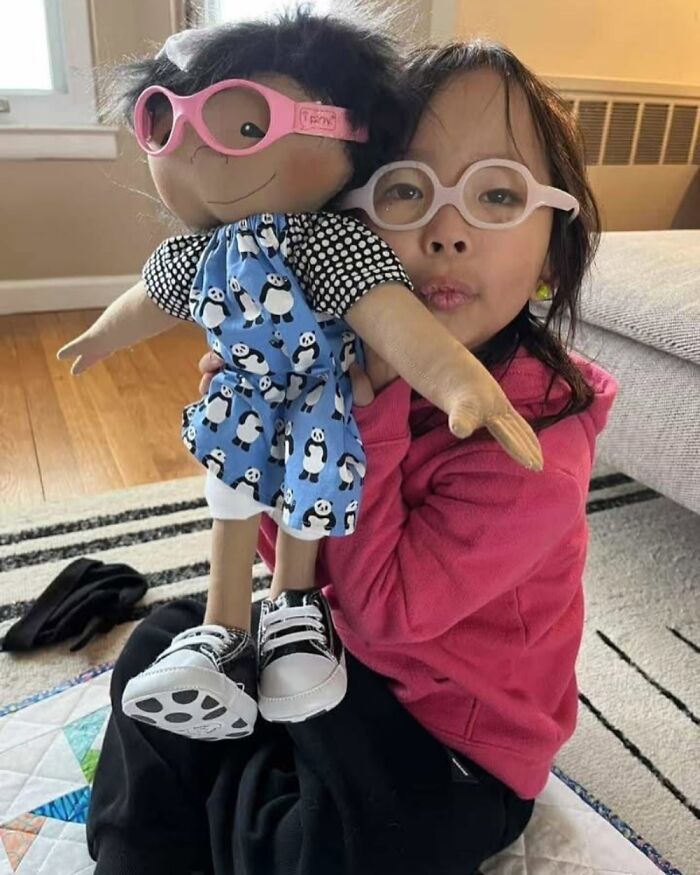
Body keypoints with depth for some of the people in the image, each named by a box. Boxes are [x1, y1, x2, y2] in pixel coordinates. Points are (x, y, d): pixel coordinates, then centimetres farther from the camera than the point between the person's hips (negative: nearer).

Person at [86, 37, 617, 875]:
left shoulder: (536, 440, -30)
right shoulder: (369, 366, -11)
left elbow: (385, 606, -26)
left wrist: (371, 409, -31)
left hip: (455, 742, -5)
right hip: (348, 649, 6)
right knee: (164, 645, 8)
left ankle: (237, 789, 15)